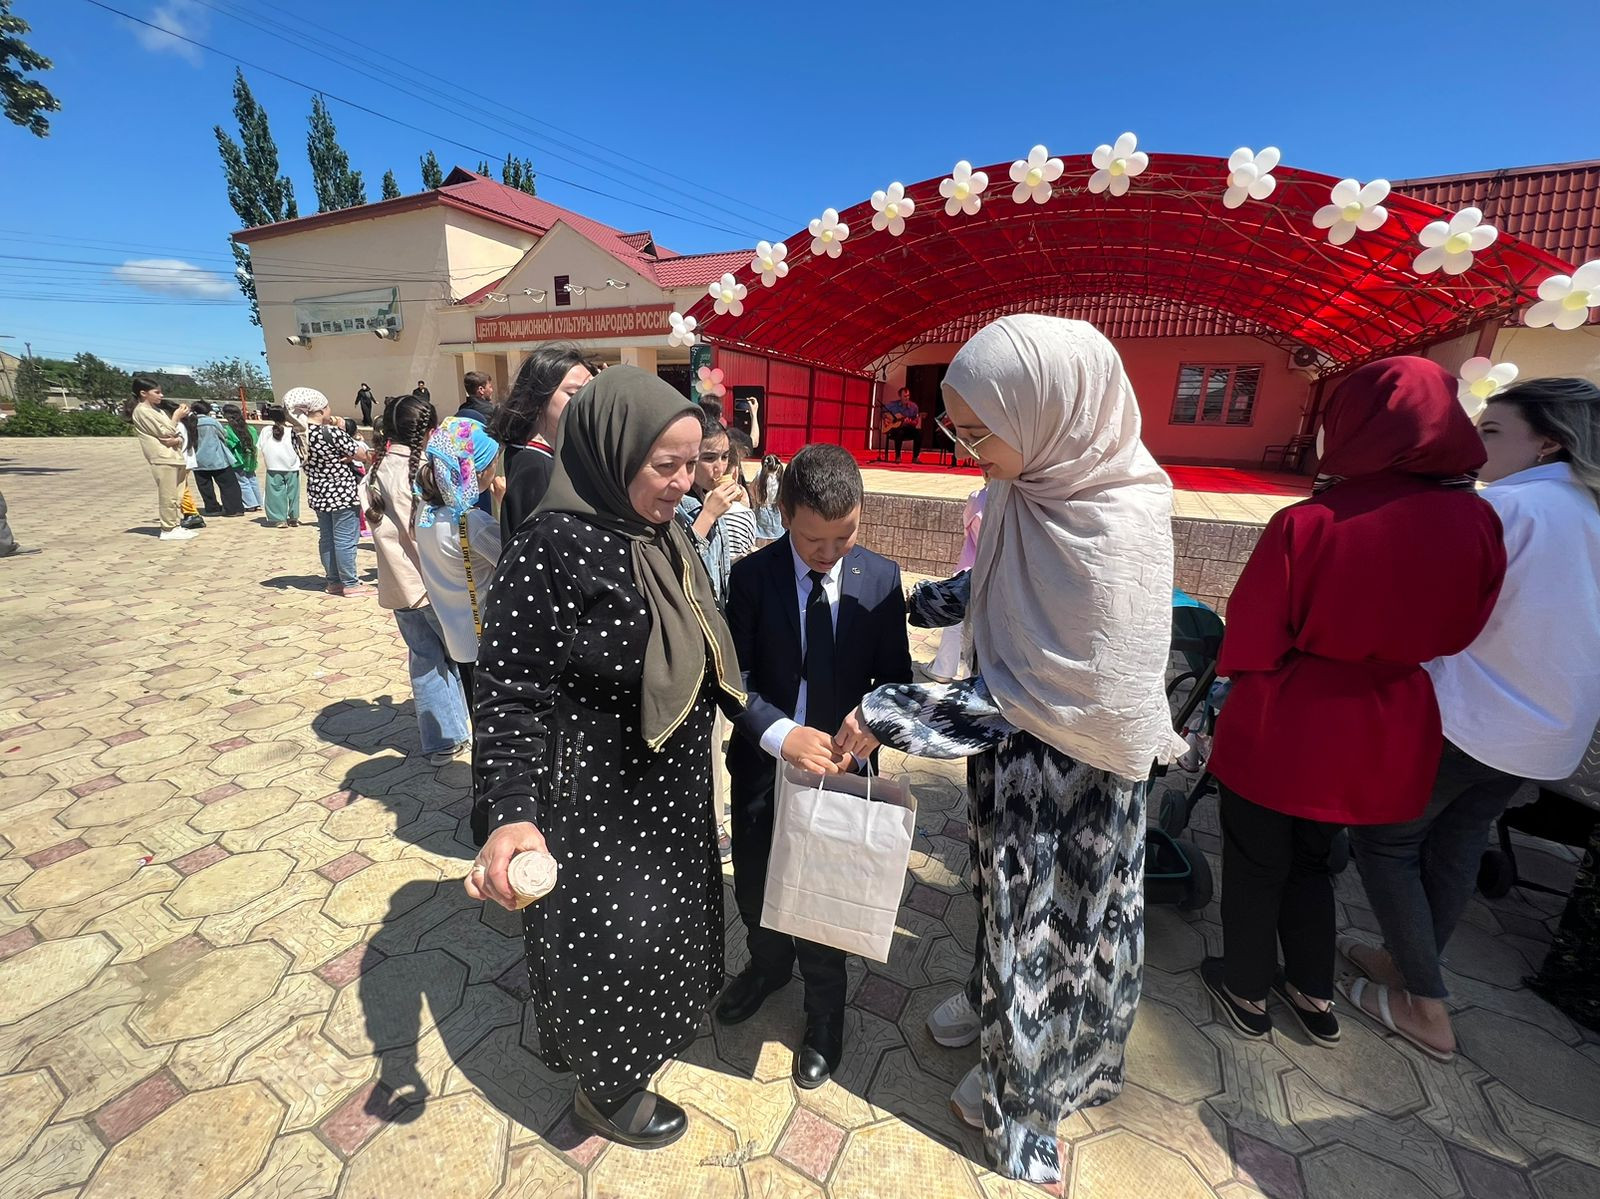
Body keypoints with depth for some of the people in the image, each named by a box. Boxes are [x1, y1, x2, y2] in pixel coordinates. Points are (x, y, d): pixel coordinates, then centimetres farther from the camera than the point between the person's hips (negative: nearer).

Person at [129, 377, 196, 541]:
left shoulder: (156, 410, 21)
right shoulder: (142, 411, -6)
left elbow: (173, 432, 17)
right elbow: (165, 432, -11)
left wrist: (178, 439, -7)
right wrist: (177, 416, 0)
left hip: (174, 456, 9)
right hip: (163, 458, -9)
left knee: (177, 495, 10)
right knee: (168, 496, -8)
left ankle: (175, 526, 16)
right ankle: (168, 530, -4)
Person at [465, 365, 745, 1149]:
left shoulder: (664, 535, -1)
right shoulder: (554, 547, -24)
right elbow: (510, 690, -22)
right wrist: (511, 813, -32)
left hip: (670, 788, 8)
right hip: (597, 801, -7)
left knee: (661, 922, 27)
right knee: (609, 940, 15)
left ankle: (644, 1033, 58)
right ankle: (606, 1091, 46)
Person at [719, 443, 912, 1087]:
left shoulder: (880, 578, -8)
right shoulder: (752, 575, -12)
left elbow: (895, 675, -2)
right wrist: (780, 733, -28)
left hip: (838, 764, -1)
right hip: (762, 763, 1)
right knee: (753, 888, 21)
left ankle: (824, 1017, 44)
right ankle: (768, 964, 55)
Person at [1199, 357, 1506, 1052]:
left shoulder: (1305, 523, -24)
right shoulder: (1478, 524, -10)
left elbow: (1251, 641, -16)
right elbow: (1464, 635, 4)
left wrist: (1240, 674, 4)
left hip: (1283, 729, -4)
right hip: (1386, 737, 5)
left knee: (1255, 865, 18)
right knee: (1310, 860, 27)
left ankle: (1247, 993, 37)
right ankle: (1315, 996, 41)